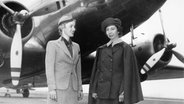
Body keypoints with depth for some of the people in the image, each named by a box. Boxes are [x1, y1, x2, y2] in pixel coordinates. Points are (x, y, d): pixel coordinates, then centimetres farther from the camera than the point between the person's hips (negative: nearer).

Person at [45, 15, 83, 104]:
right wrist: (52, 89, -15)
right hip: (58, 89, -5)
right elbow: (49, 68, -7)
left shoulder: (76, 46, 15)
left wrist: (80, 89, 11)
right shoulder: (52, 44, -1)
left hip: (73, 90, 5)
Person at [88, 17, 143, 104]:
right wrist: (93, 90, 4)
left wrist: (124, 92, -17)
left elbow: (128, 71, -10)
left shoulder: (126, 49, -4)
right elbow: (98, 70, 12)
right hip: (103, 90, 5)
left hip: (118, 90, -5)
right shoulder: (102, 50, 11)